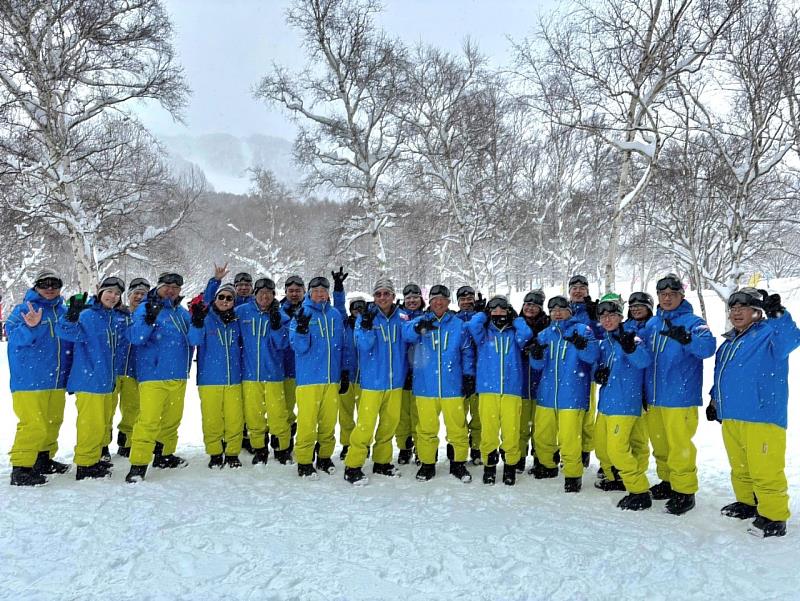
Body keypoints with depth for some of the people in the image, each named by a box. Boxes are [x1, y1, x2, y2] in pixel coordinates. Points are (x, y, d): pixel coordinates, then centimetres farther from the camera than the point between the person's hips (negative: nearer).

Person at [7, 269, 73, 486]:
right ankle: (20, 468, 2)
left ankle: (44, 459, 30)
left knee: (53, 421, 15)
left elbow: (71, 341, 21)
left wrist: (71, 377, 19)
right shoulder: (23, 309, -4)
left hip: (57, 380, 6)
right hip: (29, 379, -6)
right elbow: (14, 337, -17)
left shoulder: (64, 311, 13)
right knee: (33, 425, -10)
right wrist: (29, 327, -38)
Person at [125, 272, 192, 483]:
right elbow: (136, 338, -16)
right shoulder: (146, 308, -3)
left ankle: (165, 455, 31)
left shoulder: (182, 313, 15)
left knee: (172, 419, 15)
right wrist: (149, 319, -30)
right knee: (149, 420, -12)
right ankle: (138, 465, -6)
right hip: (153, 376, -6)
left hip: (178, 376, 6)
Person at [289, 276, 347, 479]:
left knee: (329, 422, 11)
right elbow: (299, 348, -9)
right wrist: (302, 329, -27)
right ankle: (304, 462, 10)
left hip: (332, 378, 4)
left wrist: (344, 372, 14)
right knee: (307, 422, -2)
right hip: (309, 377, -4)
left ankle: (325, 458, 26)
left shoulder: (335, 315, 10)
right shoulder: (301, 314, -2)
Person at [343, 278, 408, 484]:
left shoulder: (401, 317, 5)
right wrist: (367, 327, -30)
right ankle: (353, 466, 6)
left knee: (390, 423, 13)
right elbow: (363, 346, -14)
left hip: (396, 381, 4)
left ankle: (382, 462, 29)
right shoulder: (365, 317, -4)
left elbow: (407, 343, 11)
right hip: (373, 381, -4)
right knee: (365, 425, -7)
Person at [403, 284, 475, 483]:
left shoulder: (459, 325, 8)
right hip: (425, 386, 0)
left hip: (453, 386, 0)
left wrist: (469, 376, 5)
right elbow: (405, 332, -14)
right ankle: (427, 464, 21)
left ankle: (458, 463, 21)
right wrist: (419, 327, -35)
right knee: (426, 428, 5)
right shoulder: (420, 321, 6)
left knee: (457, 427, 4)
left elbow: (467, 353, 13)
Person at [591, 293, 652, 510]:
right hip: (605, 403, 8)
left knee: (617, 449, -11)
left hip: (624, 403, -8)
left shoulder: (629, 337, -12)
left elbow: (644, 361, -29)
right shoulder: (603, 342, 10)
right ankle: (615, 479, 39)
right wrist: (598, 374, -3)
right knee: (601, 446, 18)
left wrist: (630, 348, -48)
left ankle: (640, 491, 3)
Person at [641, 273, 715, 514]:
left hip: (680, 397, -6)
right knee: (660, 445, 16)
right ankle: (668, 481, 31)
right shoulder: (651, 324, 13)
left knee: (680, 446, -5)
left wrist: (686, 338, -41)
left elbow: (708, 347, -23)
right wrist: (640, 383, 17)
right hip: (653, 397, 6)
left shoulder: (693, 321, -5)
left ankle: (684, 491, 8)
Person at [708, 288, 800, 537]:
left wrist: (778, 315, -38)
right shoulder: (728, 343, 19)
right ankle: (747, 503, 35)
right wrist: (715, 401, 24)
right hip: (730, 417, 8)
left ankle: (773, 515, 7)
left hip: (761, 416, -8)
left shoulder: (769, 334, -5)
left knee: (764, 469, -6)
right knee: (739, 467, 19)